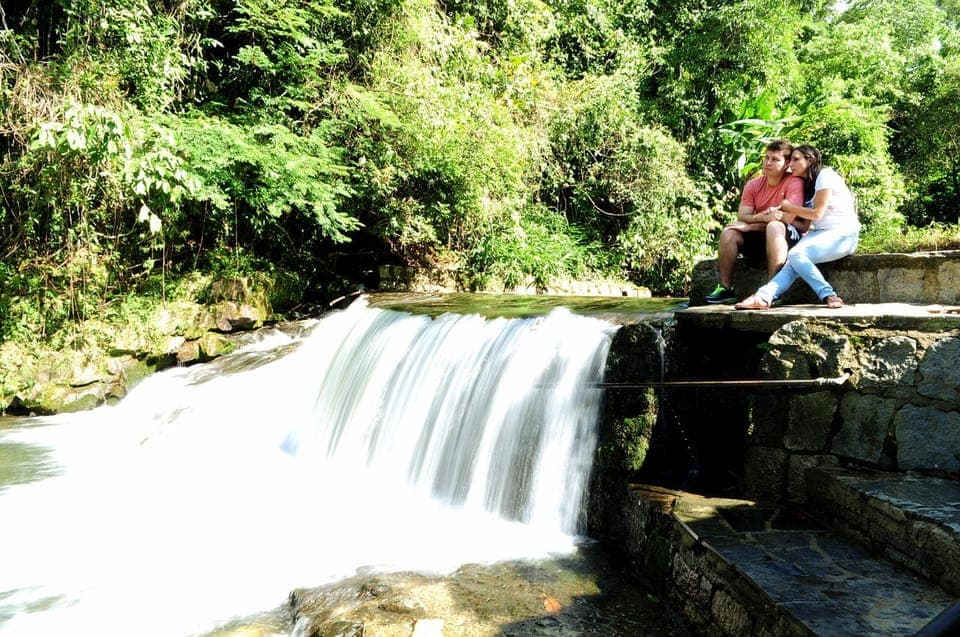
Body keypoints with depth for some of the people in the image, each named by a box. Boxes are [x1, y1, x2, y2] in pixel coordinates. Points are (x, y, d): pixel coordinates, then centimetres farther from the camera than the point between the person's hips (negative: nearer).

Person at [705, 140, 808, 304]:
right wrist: (761, 218, -27)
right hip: (759, 238, 5)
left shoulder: (794, 182, -12)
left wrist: (751, 225, -15)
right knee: (728, 233, -18)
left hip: (787, 239, -5)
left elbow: (787, 218, -22)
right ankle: (725, 288, -14)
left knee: (774, 227, -36)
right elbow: (742, 218, -5)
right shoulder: (753, 185, 3)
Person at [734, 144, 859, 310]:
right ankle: (763, 297, -39)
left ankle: (829, 296, -27)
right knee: (793, 259, -22)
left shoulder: (825, 175, -6)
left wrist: (787, 206, -2)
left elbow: (816, 213, -13)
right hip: (821, 233, 7)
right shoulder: (808, 184, 20)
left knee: (796, 254, -29)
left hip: (843, 234, -7)